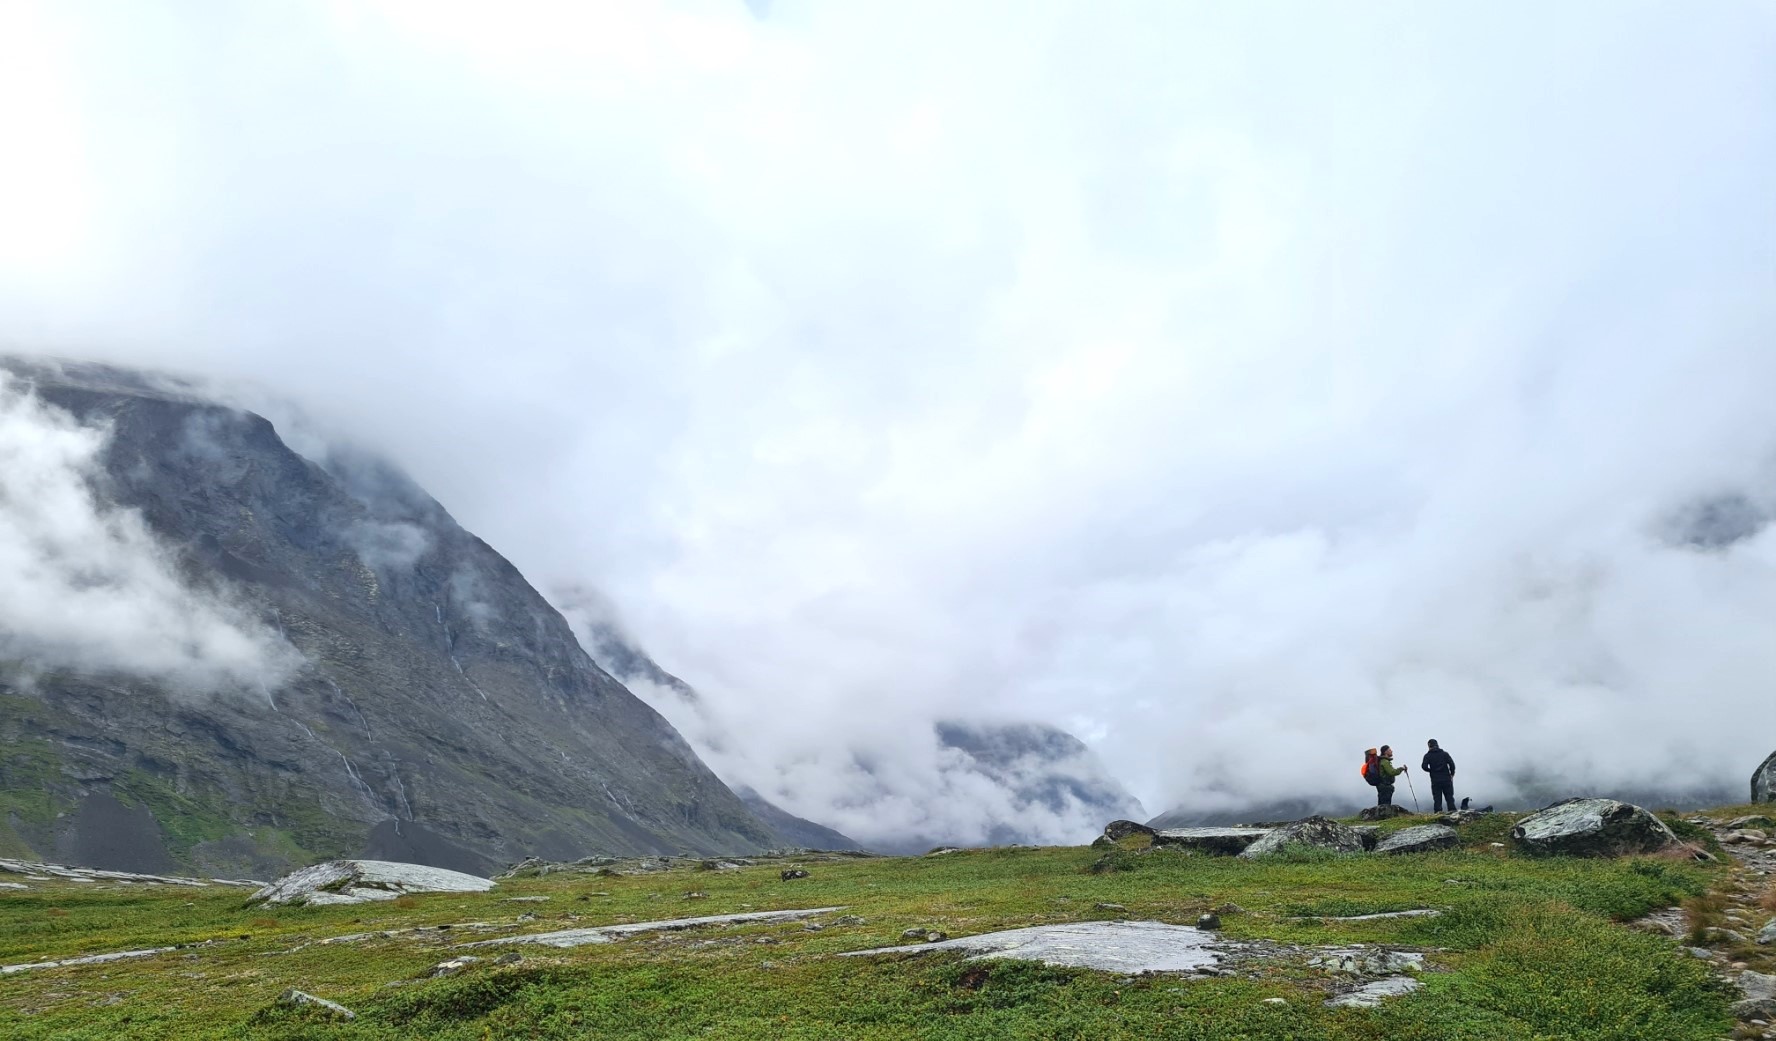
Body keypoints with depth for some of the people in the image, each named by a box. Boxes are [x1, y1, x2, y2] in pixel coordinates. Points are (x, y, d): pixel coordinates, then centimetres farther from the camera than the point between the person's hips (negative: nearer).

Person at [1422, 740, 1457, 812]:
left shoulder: (1428, 755, 0)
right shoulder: (1444, 754, 3)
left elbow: (1424, 766, -11)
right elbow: (1451, 764, -6)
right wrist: (1452, 774, 9)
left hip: (1435, 780, -1)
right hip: (1446, 779, 1)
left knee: (1437, 798, 3)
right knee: (1449, 797, 7)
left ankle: (1438, 811, -5)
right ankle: (1452, 810, 1)